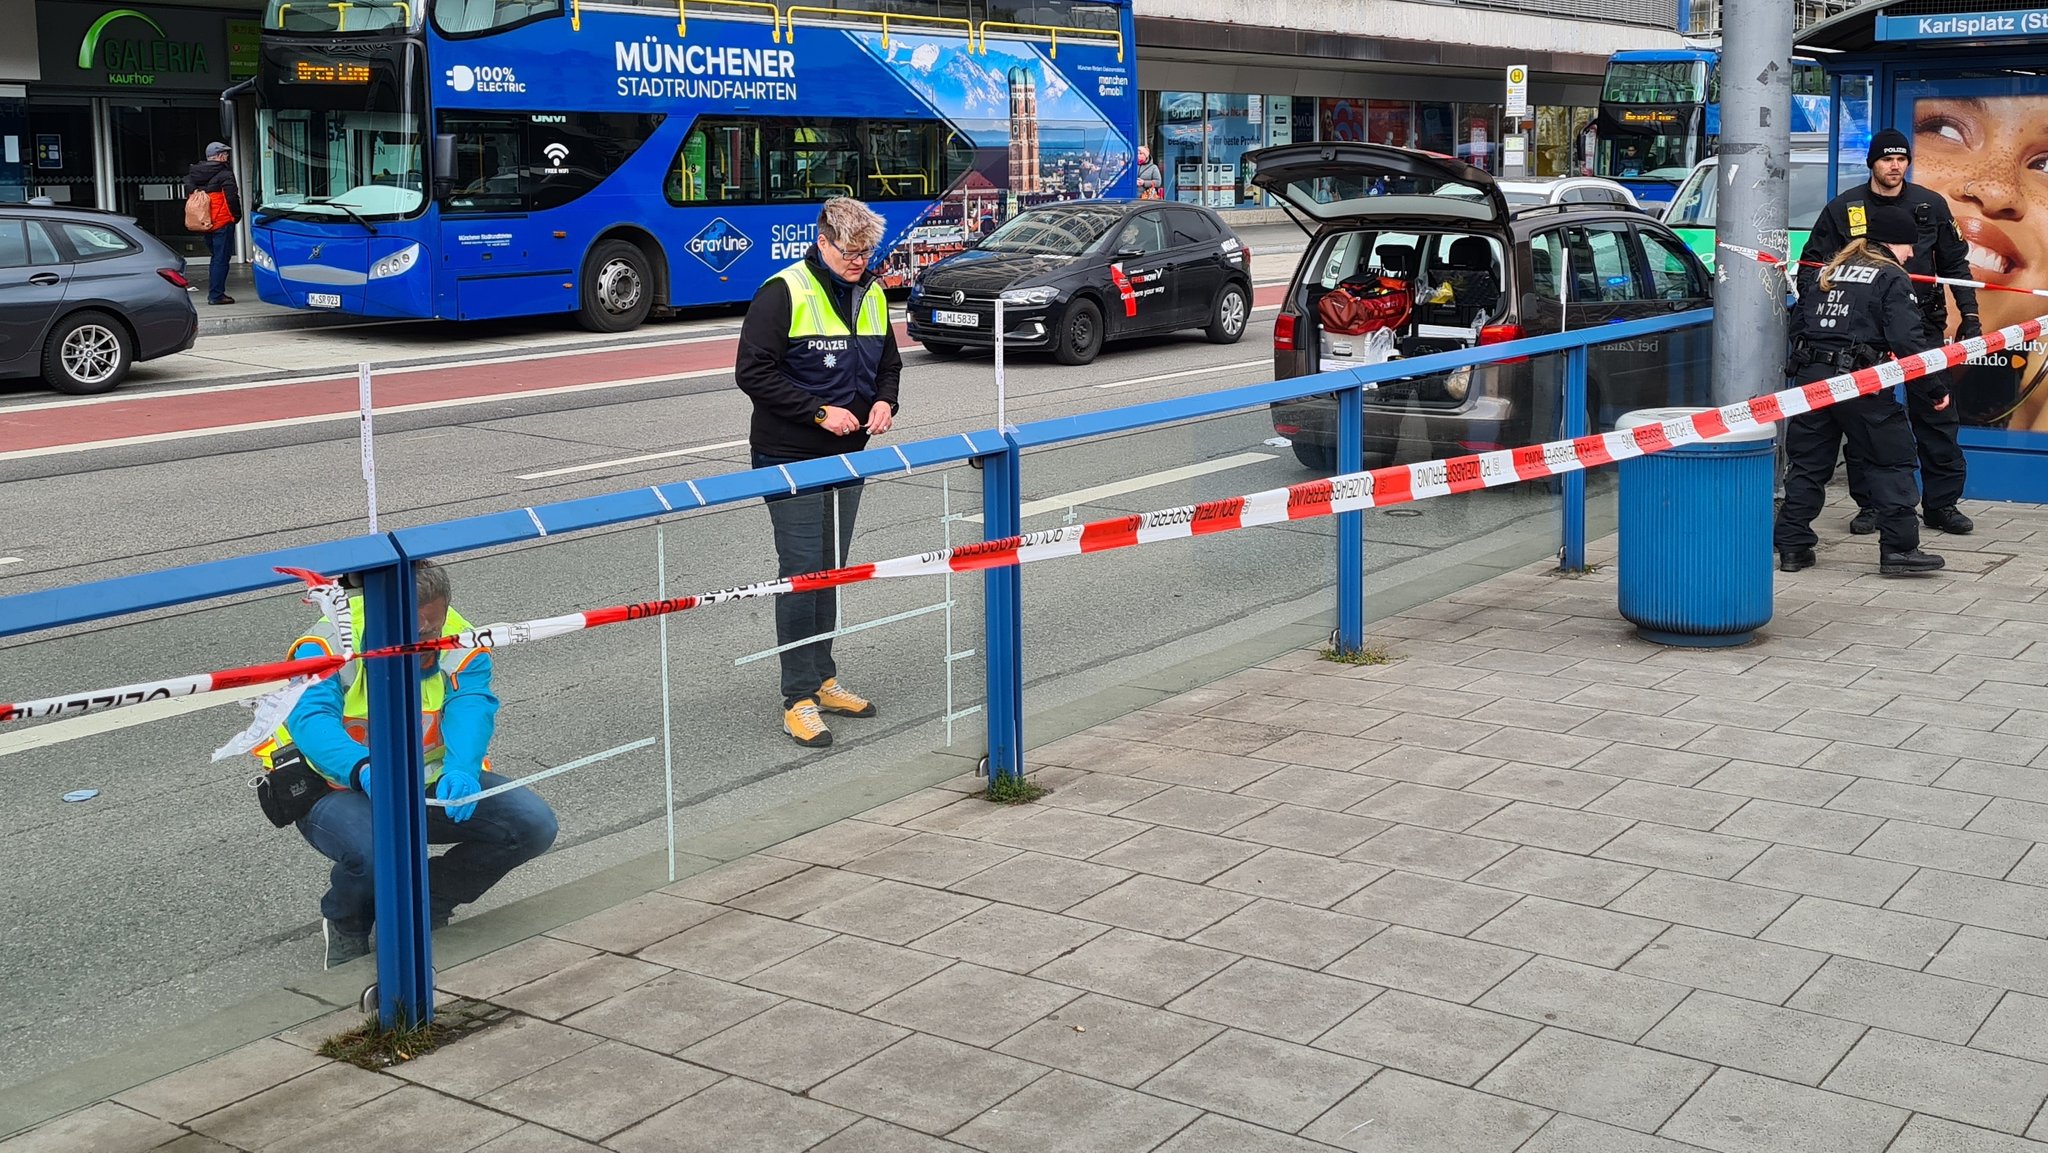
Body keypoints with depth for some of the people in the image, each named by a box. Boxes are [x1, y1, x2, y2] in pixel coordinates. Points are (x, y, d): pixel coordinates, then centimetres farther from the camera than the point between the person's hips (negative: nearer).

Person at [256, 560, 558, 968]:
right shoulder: (329, 645, -21)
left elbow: (471, 708, -26)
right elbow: (310, 719, -37)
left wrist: (462, 770, -48)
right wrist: (364, 769, -57)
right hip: (341, 789, -4)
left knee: (534, 825, -12)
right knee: (376, 851, -38)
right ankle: (345, 923, 2)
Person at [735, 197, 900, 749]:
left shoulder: (871, 295, 9)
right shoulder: (784, 294, -14)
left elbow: (889, 361, 22)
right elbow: (753, 372, -17)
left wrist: (885, 401, 0)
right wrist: (819, 412, -20)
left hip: (847, 456, 7)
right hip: (790, 459, -7)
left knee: (831, 571, 15)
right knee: (802, 572, -7)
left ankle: (822, 679, 26)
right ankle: (799, 698, 0)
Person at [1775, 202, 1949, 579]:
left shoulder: (1829, 272, 18)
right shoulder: (1892, 279, -1)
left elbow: (1800, 324, 18)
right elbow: (1908, 340, -10)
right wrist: (1934, 389, -5)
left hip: (1811, 378, 6)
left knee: (1807, 463, 11)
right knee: (1891, 462, 3)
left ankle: (1792, 546, 11)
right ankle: (1898, 549, 2)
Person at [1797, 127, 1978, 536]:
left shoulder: (1931, 205, 8)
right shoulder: (1843, 208, 4)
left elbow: (1956, 264, 14)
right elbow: (1811, 266, 7)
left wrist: (1969, 313, 6)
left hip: (1922, 323, 1)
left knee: (1935, 412, 1)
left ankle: (1941, 503, 11)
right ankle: (1869, 505, 11)